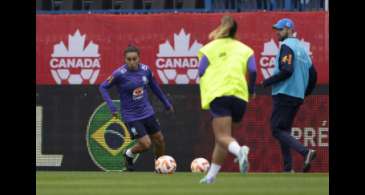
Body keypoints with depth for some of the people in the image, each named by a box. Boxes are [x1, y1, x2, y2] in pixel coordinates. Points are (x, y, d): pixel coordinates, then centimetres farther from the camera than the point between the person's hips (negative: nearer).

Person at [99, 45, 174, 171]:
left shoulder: (145, 70, -5)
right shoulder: (119, 74, -20)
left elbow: (154, 87, 12)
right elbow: (103, 87, -11)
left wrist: (166, 103, 20)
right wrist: (111, 107, -22)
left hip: (147, 112, 5)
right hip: (131, 116, -5)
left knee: (159, 140, 12)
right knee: (146, 144, -11)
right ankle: (129, 155, 21)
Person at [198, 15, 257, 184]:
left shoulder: (209, 48, 14)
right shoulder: (244, 49, 17)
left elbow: (201, 71, 3)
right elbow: (252, 71, 3)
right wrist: (251, 91, 16)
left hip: (218, 94, -3)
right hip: (239, 94, 3)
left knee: (222, 137, -11)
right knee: (223, 138, 16)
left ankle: (239, 151, -43)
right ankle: (212, 175, 17)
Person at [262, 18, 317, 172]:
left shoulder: (287, 46, -9)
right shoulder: (301, 48, 18)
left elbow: (286, 71, -21)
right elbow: (313, 74, 18)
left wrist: (268, 82, -11)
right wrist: (306, 93, 26)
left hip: (284, 94, -9)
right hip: (298, 96, 9)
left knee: (277, 130, -11)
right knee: (284, 130, 13)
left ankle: (305, 152, -28)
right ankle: (288, 169, 5)